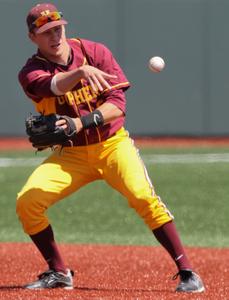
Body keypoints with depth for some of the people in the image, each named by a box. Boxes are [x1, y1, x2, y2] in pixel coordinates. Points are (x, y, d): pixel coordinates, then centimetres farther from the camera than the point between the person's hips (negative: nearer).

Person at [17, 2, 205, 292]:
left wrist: (82, 122, -31)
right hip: (70, 154, 2)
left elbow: (118, 104, -14)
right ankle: (58, 272, 4)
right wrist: (82, 71, -55)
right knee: (26, 202, -16)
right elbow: (54, 85, -34)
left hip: (113, 145, -1)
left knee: (144, 197, -25)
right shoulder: (31, 72, -9)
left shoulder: (95, 52, -6)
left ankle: (186, 272, -18)